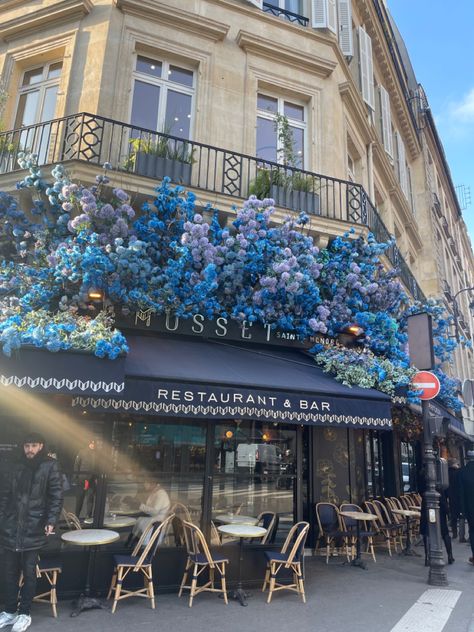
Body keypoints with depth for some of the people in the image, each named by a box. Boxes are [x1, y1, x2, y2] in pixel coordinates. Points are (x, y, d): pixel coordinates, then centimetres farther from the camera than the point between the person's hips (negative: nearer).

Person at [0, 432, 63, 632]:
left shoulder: (50, 466, -5)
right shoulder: (17, 466, 9)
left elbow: (56, 496, -7)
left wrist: (51, 521, -14)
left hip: (33, 529, -4)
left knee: (29, 572, 6)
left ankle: (24, 613, 21)